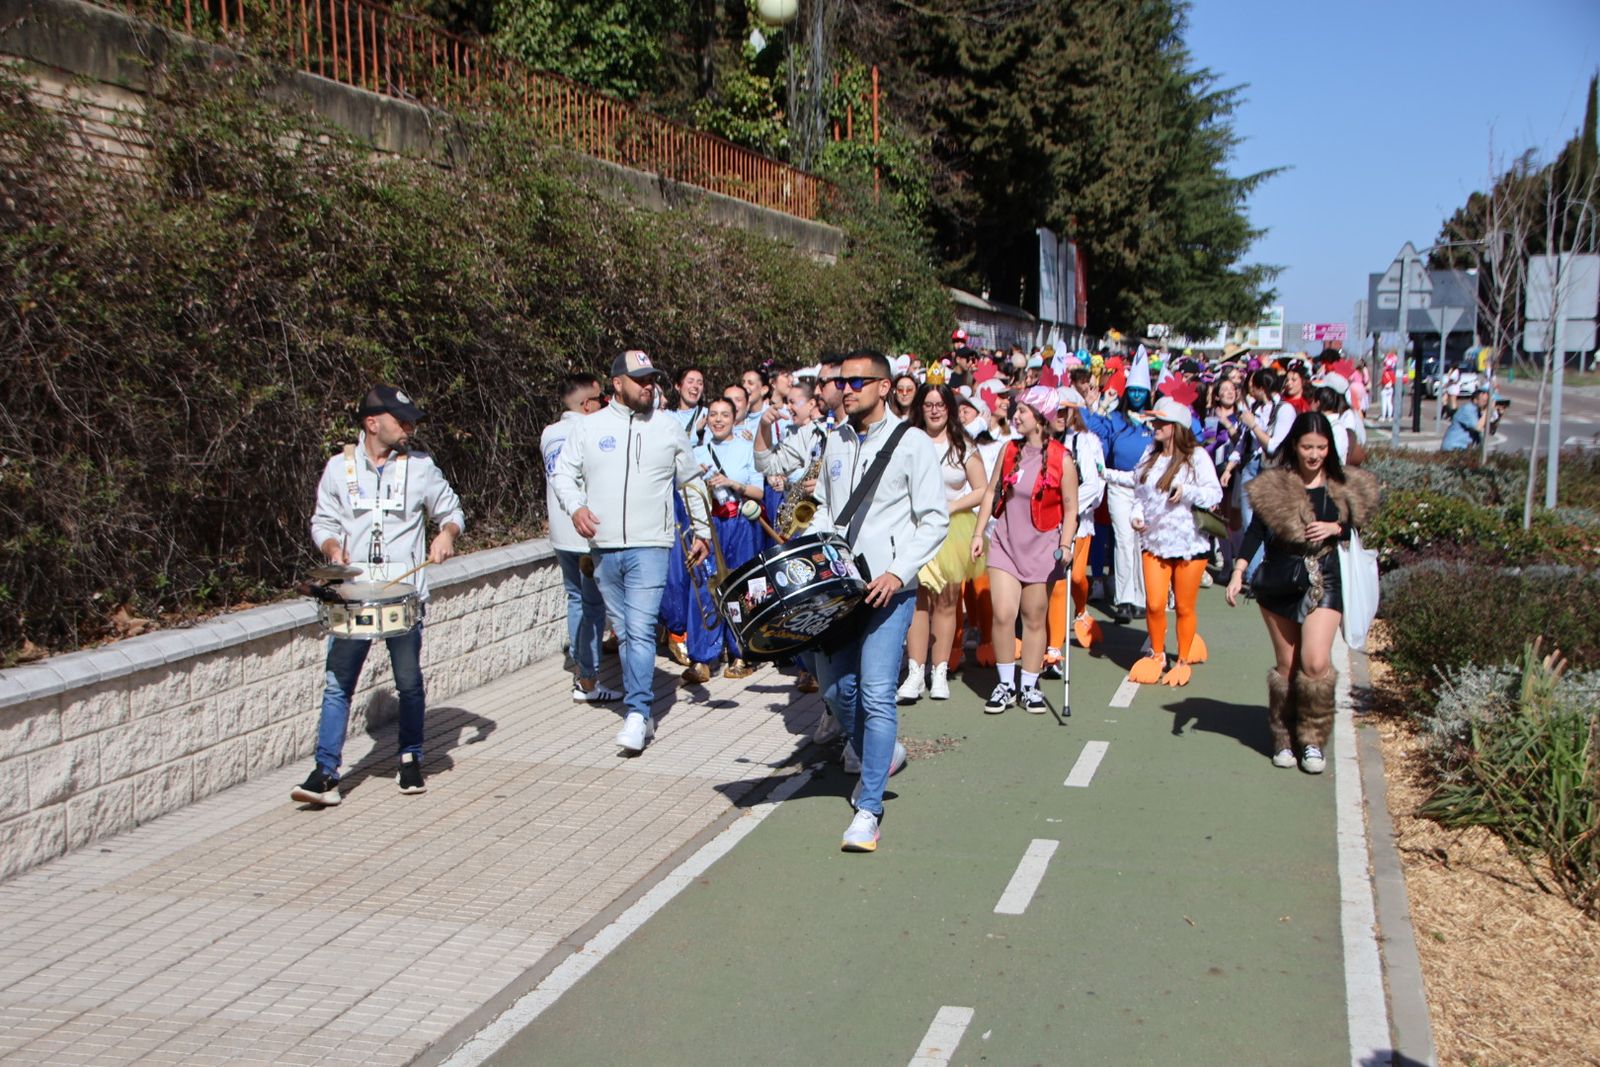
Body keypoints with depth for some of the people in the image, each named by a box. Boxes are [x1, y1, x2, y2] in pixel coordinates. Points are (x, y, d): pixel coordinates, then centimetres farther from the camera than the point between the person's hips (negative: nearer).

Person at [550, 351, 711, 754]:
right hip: (604, 549, 2)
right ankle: (640, 712, 19)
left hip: (650, 546, -2)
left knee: (641, 630, -15)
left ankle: (637, 714, -14)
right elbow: (563, 472, 9)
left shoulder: (669, 429, 7)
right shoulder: (589, 427, 6)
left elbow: (692, 484, 15)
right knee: (624, 633, 9)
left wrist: (702, 532, 14)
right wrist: (575, 507, -10)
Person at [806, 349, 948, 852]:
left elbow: (935, 521, -7)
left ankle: (868, 807, -4)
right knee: (835, 688, 11)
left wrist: (898, 573, -17)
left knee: (876, 694, -11)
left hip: (888, 587, -6)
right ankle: (879, 752, 40)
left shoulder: (913, 444, -5)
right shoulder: (836, 442, 13)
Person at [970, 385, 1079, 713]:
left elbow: (1070, 507, -5)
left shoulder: (1061, 459, -7)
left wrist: (1065, 544, -15)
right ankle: (1006, 684, 8)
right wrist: (979, 532, 6)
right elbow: (992, 492, 9)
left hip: (1041, 547, -2)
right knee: (1002, 615, -7)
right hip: (1005, 542, 3)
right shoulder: (1010, 450, 4)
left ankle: (1029, 687, 19)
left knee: (1034, 619, 6)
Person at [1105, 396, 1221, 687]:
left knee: (1184, 607, 5)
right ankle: (1157, 655, 22)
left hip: (1188, 543, -4)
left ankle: (1183, 660, 23)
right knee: (1154, 605, -1)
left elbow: (1216, 494, -11)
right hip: (1154, 541, 4)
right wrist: (1137, 514, -2)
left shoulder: (1197, 456, -8)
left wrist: (1187, 491, -26)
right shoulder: (1151, 453, 9)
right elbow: (1140, 488, 14)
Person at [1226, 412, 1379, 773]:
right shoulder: (1274, 485, -6)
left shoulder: (1341, 486, 2)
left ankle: (1313, 740, 3)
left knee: (1316, 662, -12)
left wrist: (1334, 528, -10)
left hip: (1324, 580, 1)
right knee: (1286, 665, 7)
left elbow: (1352, 526, 13)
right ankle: (1283, 739, 22)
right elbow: (1256, 530, -7)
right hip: (1280, 581, -1)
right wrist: (1238, 572, -17)